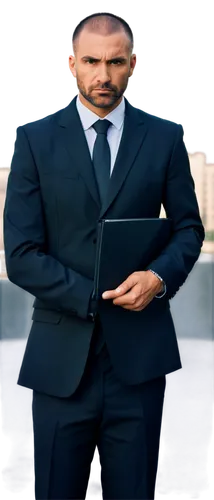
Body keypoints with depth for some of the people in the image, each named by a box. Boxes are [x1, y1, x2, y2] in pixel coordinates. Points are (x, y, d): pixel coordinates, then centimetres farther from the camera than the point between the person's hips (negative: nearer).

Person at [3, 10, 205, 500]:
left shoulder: (165, 136, 4)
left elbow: (188, 226, 10)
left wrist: (161, 276, -11)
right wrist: (97, 298, -13)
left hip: (140, 350, 1)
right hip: (61, 354, -1)